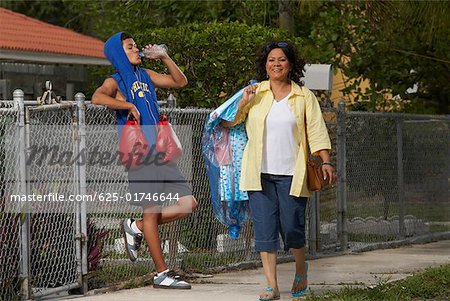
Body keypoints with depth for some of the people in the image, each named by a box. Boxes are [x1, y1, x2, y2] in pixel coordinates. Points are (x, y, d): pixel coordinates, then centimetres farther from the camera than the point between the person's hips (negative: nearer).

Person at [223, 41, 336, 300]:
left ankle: (301, 270, 29)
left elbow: (316, 131, 2)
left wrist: (326, 162, -8)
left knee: (292, 228, 0)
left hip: (291, 174, -1)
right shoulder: (254, 93, 8)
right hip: (260, 173, 1)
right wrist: (243, 103, -8)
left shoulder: (304, 96, 6)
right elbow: (228, 123, 8)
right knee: (265, 228, -4)